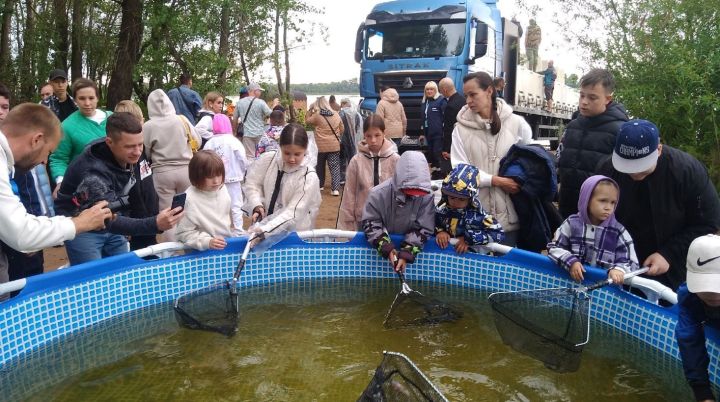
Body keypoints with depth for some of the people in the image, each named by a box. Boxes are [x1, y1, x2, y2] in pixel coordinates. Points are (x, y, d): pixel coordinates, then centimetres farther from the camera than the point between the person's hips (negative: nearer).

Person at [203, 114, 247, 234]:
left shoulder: (209, 143, -5)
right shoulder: (234, 141, -11)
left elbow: (204, 161, -3)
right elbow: (243, 161, -10)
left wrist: (210, 175, 10)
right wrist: (241, 174, 7)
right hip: (233, 178, -2)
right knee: (236, 206, 6)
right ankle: (238, 232, 7)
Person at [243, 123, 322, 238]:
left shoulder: (309, 177, -20)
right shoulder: (267, 159, -10)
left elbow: (294, 212, -23)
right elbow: (252, 183, 1)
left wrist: (265, 229, -31)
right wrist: (256, 205, -16)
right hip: (264, 220, 3)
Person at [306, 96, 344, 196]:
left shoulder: (317, 115, -9)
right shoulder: (336, 115, 3)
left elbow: (308, 120, 8)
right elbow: (342, 129, 10)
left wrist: (310, 110, 10)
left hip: (321, 146, -2)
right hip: (334, 145, 2)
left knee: (320, 166, 18)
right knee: (335, 167, 0)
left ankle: (320, 185, 31)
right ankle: (335, 188, -10)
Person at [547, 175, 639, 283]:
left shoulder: (618, 232, 0)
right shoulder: (572, 223, 1)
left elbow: (631, 263, 0)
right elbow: (554, 247, 4)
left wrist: (618, 270, -22)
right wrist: (570, 262, -12)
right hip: (573, 282, -1)